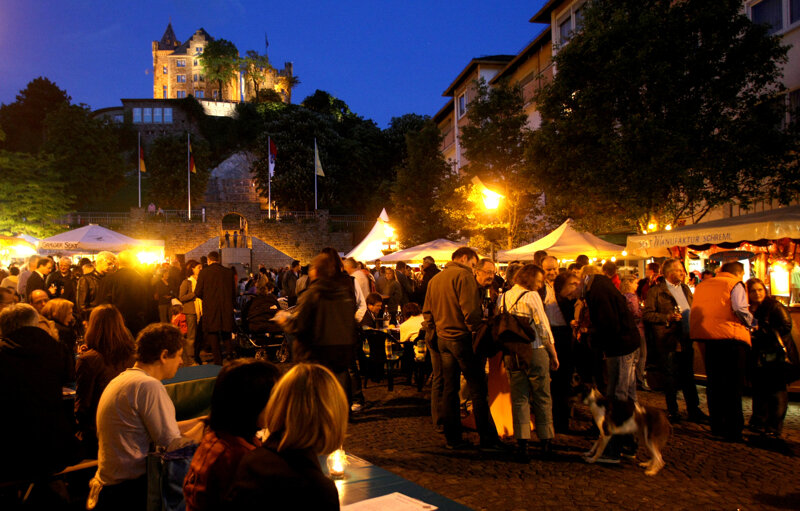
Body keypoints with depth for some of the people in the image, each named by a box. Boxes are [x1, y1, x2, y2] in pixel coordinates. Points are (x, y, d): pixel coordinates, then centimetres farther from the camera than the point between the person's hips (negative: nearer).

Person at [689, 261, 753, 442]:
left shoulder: (702, 285, 18)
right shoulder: (735, 284, 0)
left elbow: (696, 311, 19)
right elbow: (740, 309, -14)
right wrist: (750, 323, 3)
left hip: (708, 337, 5)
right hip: (730, 337, -5)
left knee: (714, 383, 14)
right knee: (733, 386, 1)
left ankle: (717, 427, 20)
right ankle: (733, 431, 2)